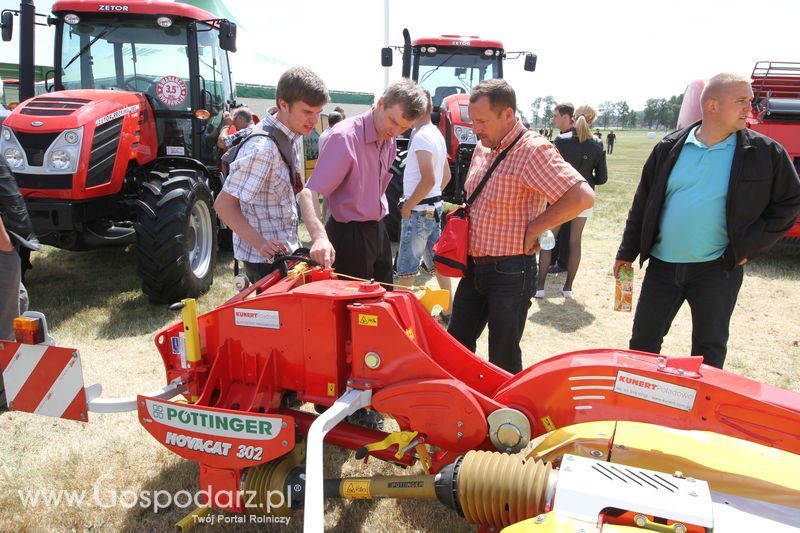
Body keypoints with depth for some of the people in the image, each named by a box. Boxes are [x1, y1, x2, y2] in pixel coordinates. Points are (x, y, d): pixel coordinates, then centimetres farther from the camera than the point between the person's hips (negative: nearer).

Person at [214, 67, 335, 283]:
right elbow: (224, 204, -21)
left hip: (287, 250, 9)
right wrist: (260, 244, -27)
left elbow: (301, 190, 4)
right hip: (266, 259, -9)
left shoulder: (294, 137, 2)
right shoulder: (261, 148, -25)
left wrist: (319, 235, -6)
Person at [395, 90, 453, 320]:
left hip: (418, 211, -10)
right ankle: (448, 310, 23)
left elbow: (428, 179, -26)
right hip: (434, 207, 10)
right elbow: (446, 175, 19)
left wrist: (408, 205, -17)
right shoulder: (437, 135, 13)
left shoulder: (421, 137, -18)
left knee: (406, 268, -2)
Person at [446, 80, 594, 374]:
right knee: (456, 344, 17)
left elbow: (582, 196, -27)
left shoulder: (533, 150, -17)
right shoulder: (482, 148, 9)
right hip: (475, 268, 8)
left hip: (510, 272, -8)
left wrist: (533, 229, -20)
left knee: (503, 360, 6)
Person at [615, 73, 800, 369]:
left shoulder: (765, 152, -3)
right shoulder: (670, 147, 0)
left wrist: (750, 247, -6)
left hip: (718, 269, -1)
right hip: (663, 264, 2)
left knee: (709, 348, 10)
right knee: (643, 339, 10)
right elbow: (642, 203, 6)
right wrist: (627, 252, 7)